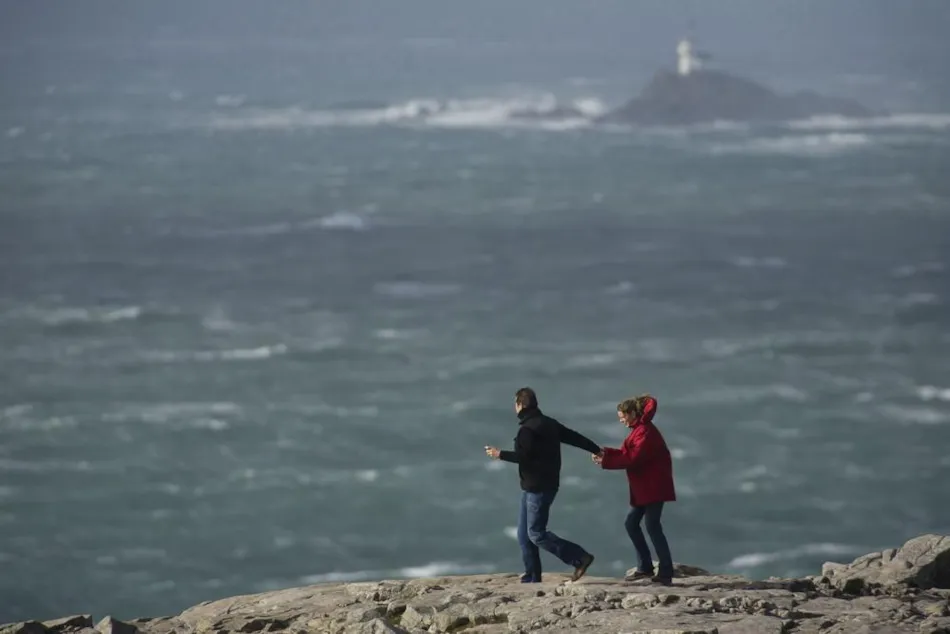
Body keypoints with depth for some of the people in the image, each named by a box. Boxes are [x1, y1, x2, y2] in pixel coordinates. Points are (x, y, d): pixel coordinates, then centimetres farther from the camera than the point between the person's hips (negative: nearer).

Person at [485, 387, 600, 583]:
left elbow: (523, 456, -24)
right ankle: (532, 578, 12)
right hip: (547, 484, 10)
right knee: (524, 535, 11)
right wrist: (597, 451, 21)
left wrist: (500, 455, -11)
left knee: (536, 534, -9)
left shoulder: (528, 429, -16)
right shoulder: (549, 423, 12)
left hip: (536, 488, -10)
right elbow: (575, 438, 15)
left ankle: (580, 558, -11)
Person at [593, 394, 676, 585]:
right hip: (643, 488, 11)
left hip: (653, 487, -11)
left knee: (653, 526, -10)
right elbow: (627, 453, 14)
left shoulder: (646, 432, -16)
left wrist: (606, 461, -20)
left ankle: (666, 572, -9)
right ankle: (645, 567, 16)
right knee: (631, 523, 11)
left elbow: (633, 458, -23)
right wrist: (605, 453, 1)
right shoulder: (639, 430, 16)